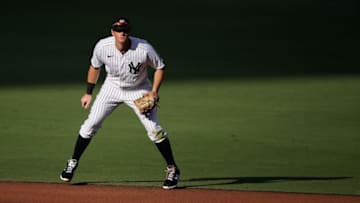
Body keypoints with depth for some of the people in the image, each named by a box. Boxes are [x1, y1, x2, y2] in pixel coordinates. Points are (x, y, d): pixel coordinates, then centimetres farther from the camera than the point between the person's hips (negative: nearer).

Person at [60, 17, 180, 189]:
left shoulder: (144, 48, -30)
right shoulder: (103, 46, -22)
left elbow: (160, 67, -12)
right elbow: (95, 67, -1)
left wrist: (154, 91, -23)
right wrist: (89, 93, 3)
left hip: (139, 91, -2)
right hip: (112, 87, 2)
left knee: (154, 129, -12)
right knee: (91, 124, -5)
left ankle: (172, 169, 4)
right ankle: (73, 162, 14)